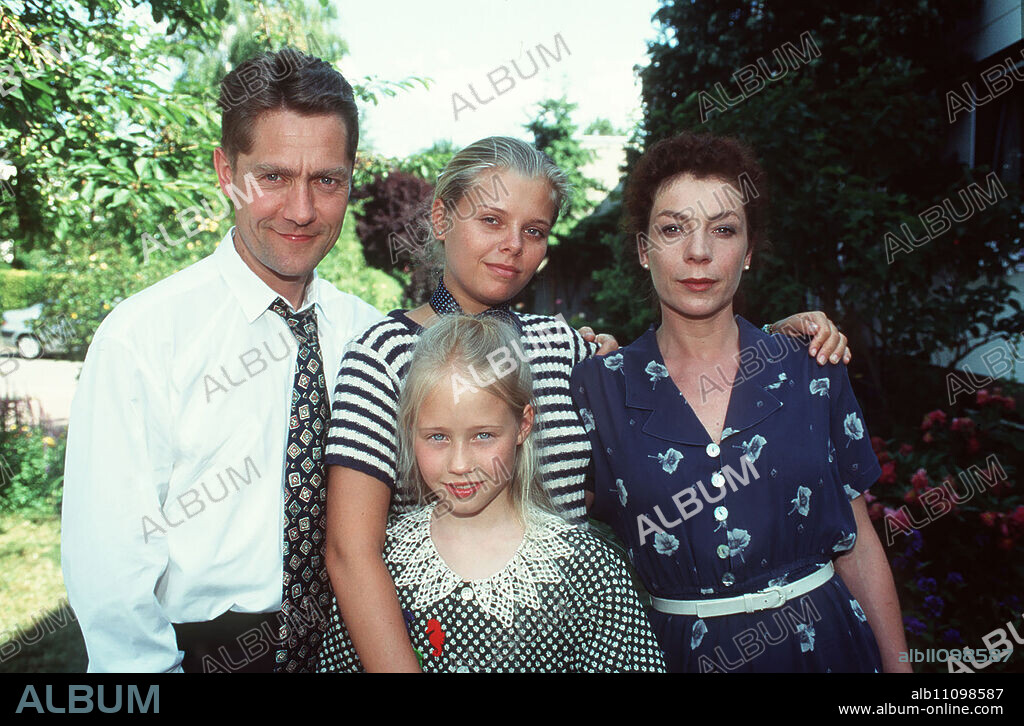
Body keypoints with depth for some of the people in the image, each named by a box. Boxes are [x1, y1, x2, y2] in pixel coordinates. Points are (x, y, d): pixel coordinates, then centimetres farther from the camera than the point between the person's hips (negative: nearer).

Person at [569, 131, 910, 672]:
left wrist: (899, 665, 1)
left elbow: (860, 545, 2)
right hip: (682, 649, 0)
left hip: (823, 640, 1)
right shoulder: (598, 388, -8)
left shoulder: (812, 372, -5)